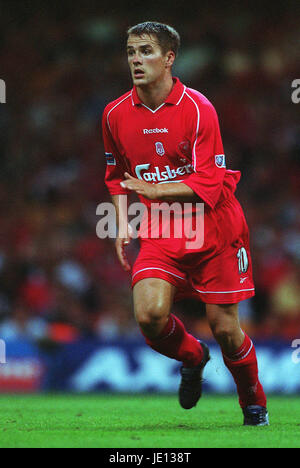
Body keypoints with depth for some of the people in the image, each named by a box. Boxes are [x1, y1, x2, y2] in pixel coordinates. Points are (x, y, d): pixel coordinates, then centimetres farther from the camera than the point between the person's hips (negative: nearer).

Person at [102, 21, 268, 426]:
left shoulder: (197, 109, -14)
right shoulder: (116, 114, 1)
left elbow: (209, 184, -18)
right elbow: (117, 174, 17)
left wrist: (156, 189, -30)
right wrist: (123, 225, 7)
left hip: (214, 230, -3)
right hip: (160, 233, 3)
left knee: (224, 328, 0)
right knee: (149, 315, -19)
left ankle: (254, 404, 28)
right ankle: (192, 357, 16)